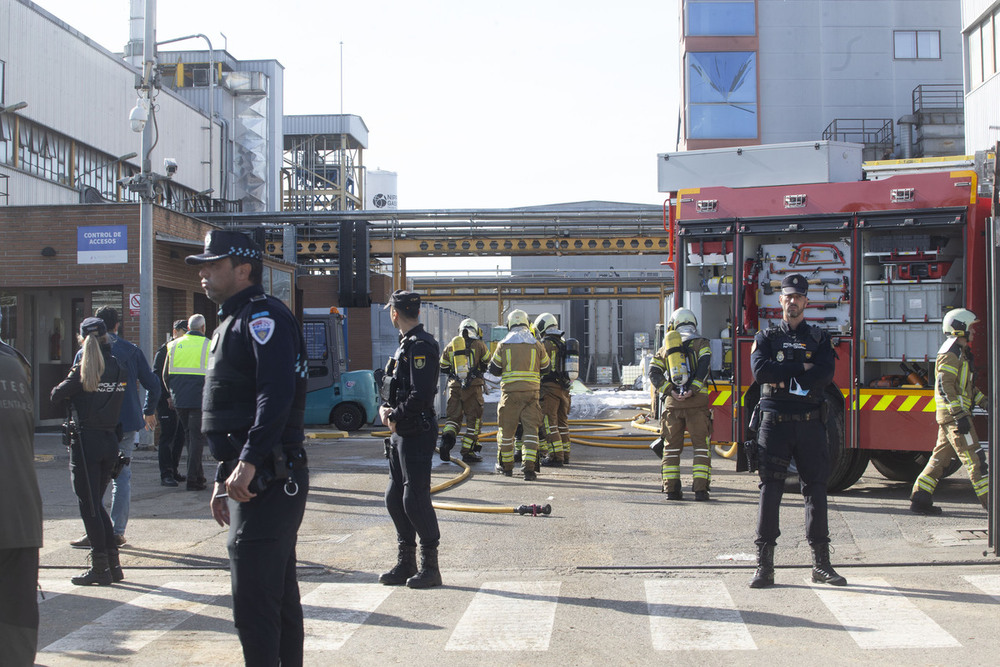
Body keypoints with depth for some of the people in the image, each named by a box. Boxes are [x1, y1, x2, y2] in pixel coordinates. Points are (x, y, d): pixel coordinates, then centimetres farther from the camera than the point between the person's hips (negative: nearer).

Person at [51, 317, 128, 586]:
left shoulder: (83, 371, -11)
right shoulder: (120, 369, 4)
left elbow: (57, 396, -2)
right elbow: (120, 403, 8)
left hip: (85, 441, -6)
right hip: (111, 440, 6)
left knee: (89, 505, 1)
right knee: (96, 503, 17)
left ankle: (100, 567, 1)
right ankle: (113, 562, 16)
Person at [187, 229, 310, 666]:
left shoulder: (264, 317, -12)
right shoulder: (232, 323, 21)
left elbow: (276, 395, -25)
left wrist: (248, 462, -30)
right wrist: (224, 479, 22)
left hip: (266, 481, -11)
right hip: (251, 481, 11)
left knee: (253, 600, -10)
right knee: (278, 594, 16)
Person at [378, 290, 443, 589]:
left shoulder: (421, 346, -16)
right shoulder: (406, 344, 16)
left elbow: (421, 394, -23)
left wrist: (396, 418, -13)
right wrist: (385, 407, 2)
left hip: (417, 432, -10)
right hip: (401, 432, 10)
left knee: (415, 499, -8)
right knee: (395, 498, 13)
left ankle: (430, 567, 1)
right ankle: (406, 563, 21)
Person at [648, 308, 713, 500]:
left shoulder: (666, 347, 15)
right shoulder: (701, 344, 6)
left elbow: (654, 373, 2)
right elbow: (704, 367, -12)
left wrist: (670, 391, -4)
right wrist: (693, 389, -17)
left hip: (672, 403, 2)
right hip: (697, 402, -2)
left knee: (672, 446, 10)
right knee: (701, 446, 3)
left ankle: (671, 488, 7)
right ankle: (700, 488, -4)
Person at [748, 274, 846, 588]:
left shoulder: (819, 338, 10)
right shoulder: (766, 337, 8)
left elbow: (825, 373, -7)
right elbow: (760, 370, -11)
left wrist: (785, 377, -12)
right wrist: (802, 367, -10)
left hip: (810, 423, 1)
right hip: (775, 423, -1)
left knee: (816, 490, 3)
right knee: (770, 491, -3)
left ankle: (821, 564, 10)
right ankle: (764, 565, 0)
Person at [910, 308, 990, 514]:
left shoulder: (961, 353, 20)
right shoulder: (951, 353, -14)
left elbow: (967, 385, 28)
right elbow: (945, 386, -21)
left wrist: (984, 402, 20)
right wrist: (959, 415, -25)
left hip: (951, 416, 10)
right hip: (953, 414, -10)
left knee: (941, 457, 9)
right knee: (972, 457, -8)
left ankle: (920, 499, 10)